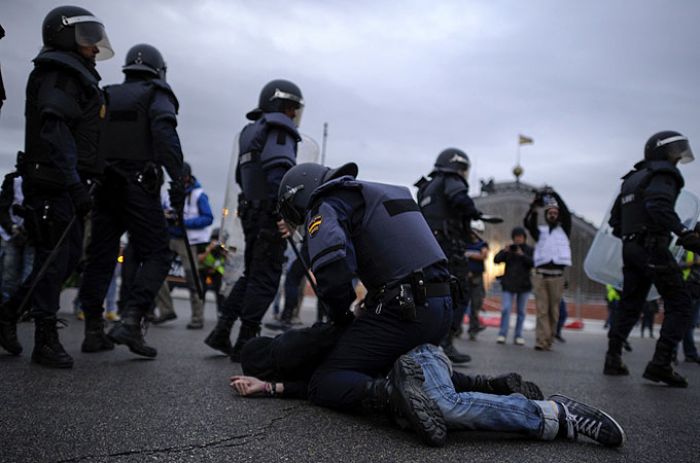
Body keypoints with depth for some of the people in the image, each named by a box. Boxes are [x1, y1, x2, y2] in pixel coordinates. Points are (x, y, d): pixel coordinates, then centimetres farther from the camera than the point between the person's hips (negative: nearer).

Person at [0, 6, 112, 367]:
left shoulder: (78, 77, 23)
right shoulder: (58, 73, -7)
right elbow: (55, 131, -20)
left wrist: (79, 184, 19)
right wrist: (75, 185, -27)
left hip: (67, 186, 10)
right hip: (54, 184, -10)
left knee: (68, 256, 12)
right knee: (54, 258, -5)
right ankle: (46, 341, 3)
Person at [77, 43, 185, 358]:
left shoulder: (105, 97, 20)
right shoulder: (156, 96, 5)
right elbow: (165, 134, -15)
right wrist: (177, 179, -19)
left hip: (103, 187, 6)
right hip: (138, 188, -5)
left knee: (100, 257, 8)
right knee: (156, 255, -3)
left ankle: (93, 332, 9)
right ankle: (130, 321, -19)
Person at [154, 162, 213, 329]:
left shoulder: (198, 195, -7)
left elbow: (208, 218, -12)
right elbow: (162, 211, 20)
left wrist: (185, 222, -21)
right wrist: (165, 215, -5)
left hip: (188, 241, -6)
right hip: (170, 238, 6)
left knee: (192, 277, -7)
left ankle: (197, 318, 2)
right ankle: (166, 310, 8)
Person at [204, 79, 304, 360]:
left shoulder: (251, 132, 22)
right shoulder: (279, 128, -6)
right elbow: (279, 170, -22)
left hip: (251, 212, 9)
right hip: (271, 214, -9)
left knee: (251, 274, 17)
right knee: (265, 279, -3)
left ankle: (221, 331, 13)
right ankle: (245, 343, 0)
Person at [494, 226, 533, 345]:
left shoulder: (530, 250, 3)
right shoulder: (508, 249, 6)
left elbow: (533, 263, -10)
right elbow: (496, 260, -2)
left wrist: (522, 255, -21)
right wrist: (504, 251, -18)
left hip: (524, 285, 0)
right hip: (509, 285, 0)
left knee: (521, 311, 5)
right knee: (505, 309, -9)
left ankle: (518, 336, 12)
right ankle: (502, 334, -5)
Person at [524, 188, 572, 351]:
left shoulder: (563, 230, 15)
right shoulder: (540, 231, 16)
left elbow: (567, 214, -1)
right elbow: (528, 222, -2)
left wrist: (554, 195, -7)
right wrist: (535, 206, -17)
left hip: (557, 276, 0)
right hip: (540, 275, 0)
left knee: (554, 311, 0)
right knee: (542, 310, -6)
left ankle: (549, 340, 5)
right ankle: (541, 341, -10)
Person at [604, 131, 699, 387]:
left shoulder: (631, 180, 22)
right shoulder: (664, 173, -5)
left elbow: (615, 220, 22)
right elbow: (659, 205, -25)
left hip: (630, 248, 9)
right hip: (653, 248, -9)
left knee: (629, 306, 13)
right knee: (679, 304, -4)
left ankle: (613, 359, 12)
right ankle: (660, 364, -13)